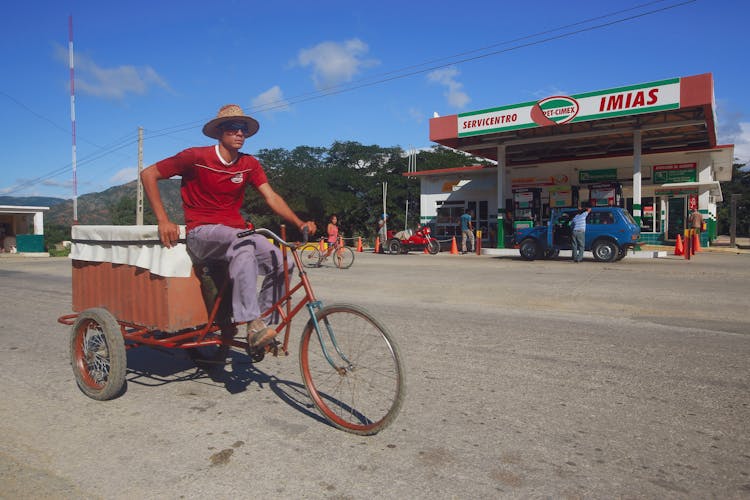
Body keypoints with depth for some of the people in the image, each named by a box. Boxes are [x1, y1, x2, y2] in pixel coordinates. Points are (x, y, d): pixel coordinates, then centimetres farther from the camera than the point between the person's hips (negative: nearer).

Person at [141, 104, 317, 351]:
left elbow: (272, 197, 0)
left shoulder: (249, 164, 8)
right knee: (243, 243, -38)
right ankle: (253, 323, -38)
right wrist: (163, 221, -11)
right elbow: (148, 174, -1)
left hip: (237, 232, 5)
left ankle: (259, 327, -4)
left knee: (281, 263, -19)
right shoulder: (196, 157, -4)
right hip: (202, 232, -5)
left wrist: (300, 223, -16)